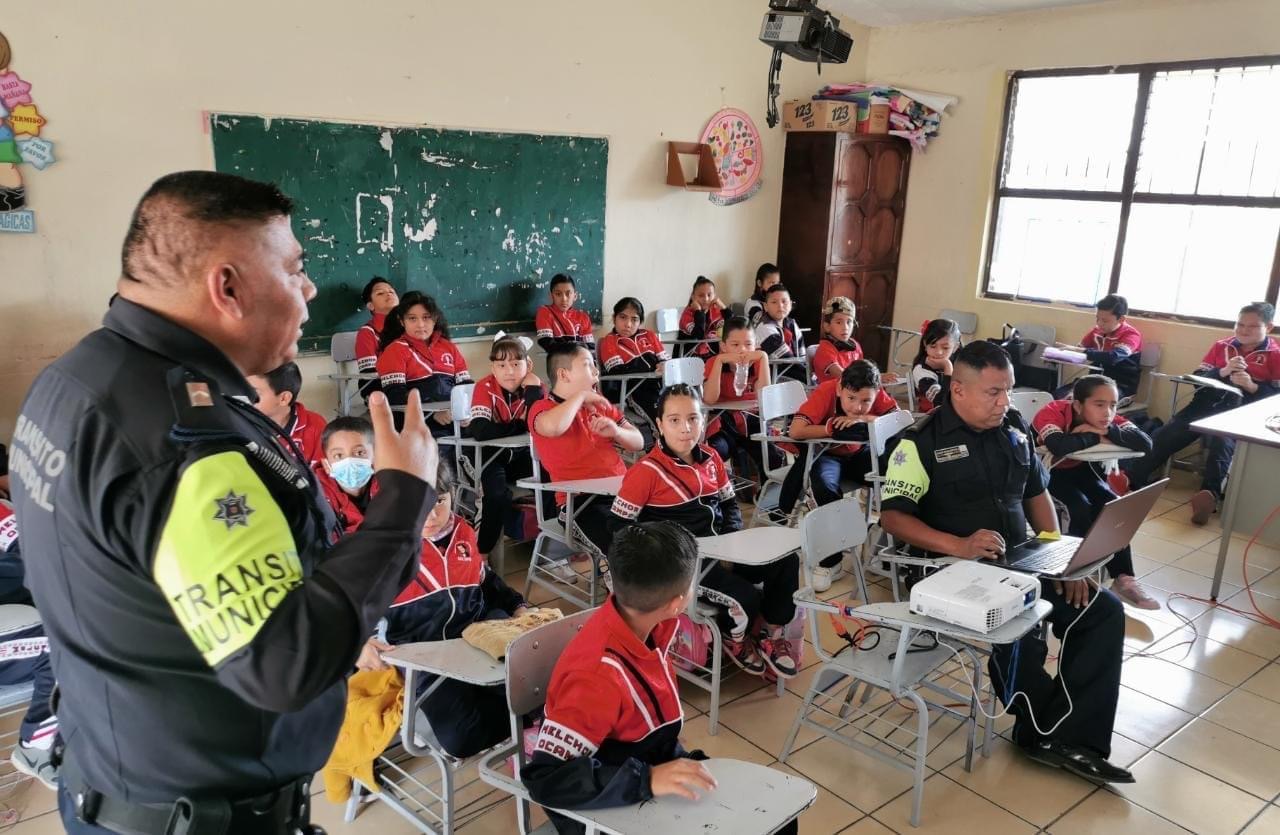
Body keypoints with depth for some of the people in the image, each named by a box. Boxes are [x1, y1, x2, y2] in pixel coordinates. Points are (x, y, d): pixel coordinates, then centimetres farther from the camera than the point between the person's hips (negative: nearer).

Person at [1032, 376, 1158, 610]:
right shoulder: (1052, 413, -32)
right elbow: (1060, 446, -52)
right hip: (1045, 470, -6)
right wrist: (1096, 437, -35)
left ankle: (1122, 578, -9)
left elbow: (1145, 443, -27)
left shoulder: (1108, 420, -15)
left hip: (1077, 468, 6)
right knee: (1081, 509, -27)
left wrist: (1108, 432, -36)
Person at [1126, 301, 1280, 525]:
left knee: (1221, 442, -37)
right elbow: (1197, 377, 13)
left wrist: (1252, 386, -14)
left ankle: (1210, 495, -56)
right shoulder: (1221, 346, 22)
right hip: (1208, 403, 4)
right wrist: (1222, 371, -5)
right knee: (1164, 437, -18)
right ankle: (1128, 481, -27)